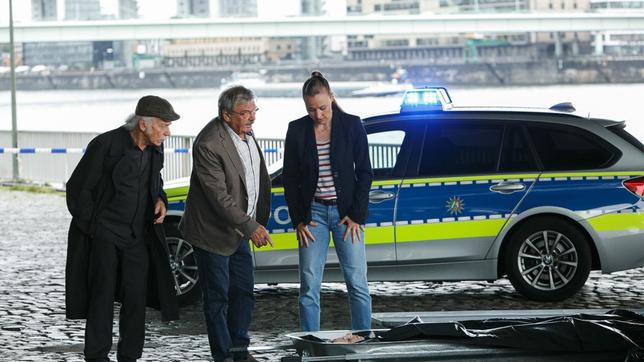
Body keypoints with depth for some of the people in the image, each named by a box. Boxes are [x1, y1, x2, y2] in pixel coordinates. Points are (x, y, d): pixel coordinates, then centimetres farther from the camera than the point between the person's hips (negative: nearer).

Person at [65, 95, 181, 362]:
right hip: (103, 236, -5)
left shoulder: (154, 149, 4)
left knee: (136, 299, 5)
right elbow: (78, 188, -8)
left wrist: (160, 199, 3)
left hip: (138, 237, 5)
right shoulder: (106, 145, -15)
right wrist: (92, 227, -7)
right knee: (102, 296, -4)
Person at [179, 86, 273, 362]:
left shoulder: (246, 132, 2)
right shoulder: (209, 144, -25)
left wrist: (257, 223, 15)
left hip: (239, 232, 8)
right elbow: (219, 196, -26)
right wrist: (251, 227, -26)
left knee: (244, 292, 14)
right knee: (217, 297, 2)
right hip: (213, 233, -8)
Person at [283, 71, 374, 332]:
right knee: (309, 286, -1)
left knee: (357, 282, 0)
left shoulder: (352, 125, -4)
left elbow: (364, 172, -1)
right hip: (313, 213, 1)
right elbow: (290, 179, 5)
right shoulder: (297, 130, 0)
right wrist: (299, 220, -1)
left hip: (347, 213, -1)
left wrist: (357, 216, -6)